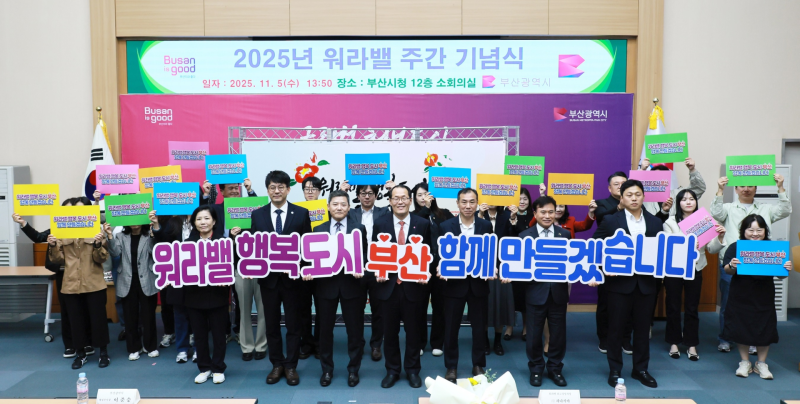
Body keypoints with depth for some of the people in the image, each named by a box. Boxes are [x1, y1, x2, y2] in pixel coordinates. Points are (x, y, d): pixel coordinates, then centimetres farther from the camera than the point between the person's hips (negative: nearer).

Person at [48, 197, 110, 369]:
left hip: (94, 284, -3)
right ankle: (81, 353, 25)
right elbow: (59, 260, 7)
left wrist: (98, 245, -24)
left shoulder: (96, 229, -1)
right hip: (71, 284, 3)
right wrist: (53, 246, -10)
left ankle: (104, 353, 17)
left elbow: (102, 259, -6)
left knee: (98, 318, 4)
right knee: (77, 320, 11)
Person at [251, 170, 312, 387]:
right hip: (267, 277, 2)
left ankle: (291, 366, 20)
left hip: (292, 277, -1)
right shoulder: (257, 215, 4)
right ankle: (277, 365, 25)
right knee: (271, 324, 11)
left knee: (293, 324, 7)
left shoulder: (301, 213, -1)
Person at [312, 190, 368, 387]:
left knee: (354, 330, 7)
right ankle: (327, 370, 26)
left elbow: (364, 255, 1)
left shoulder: (359, 229, 4)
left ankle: (353, 370, 23)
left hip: (351, 284, -1)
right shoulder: (318, 230, 7)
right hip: (326, 284, 1)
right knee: (325, 329, 10)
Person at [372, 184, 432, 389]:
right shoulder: (380, 224, 1)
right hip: (388, 285, 1)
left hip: (413, 285, 0)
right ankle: (392, 370, 28)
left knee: (413, 330, 11)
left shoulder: (423, 224, -1)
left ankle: (412, 370, 29)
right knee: (390, 331, 11)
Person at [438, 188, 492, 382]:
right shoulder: (446, 226, -2)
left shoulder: (486, 226, 2)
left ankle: (478, 365, 28)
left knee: (479, 326, 11)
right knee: (451, 327, 7)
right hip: (454, 282, -1)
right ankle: (451, 367, 22)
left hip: (479, 283, 1)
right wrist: (441, 269, -18)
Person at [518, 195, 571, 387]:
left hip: (558, 292, 2)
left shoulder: (565, 234, 6)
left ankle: (555, 368, 27)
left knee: (558, 333, 10)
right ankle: (536, 369, 26)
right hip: (536, 292, -1)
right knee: (535, 334, 9)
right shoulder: (525, 236, 1)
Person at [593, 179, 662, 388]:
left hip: (645, 283, 3)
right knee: (616, 328, 6)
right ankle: (615, 370, 19)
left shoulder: (655, 222, 7)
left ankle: (640, 369, 27)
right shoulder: (610, 221, -3)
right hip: (620, 282, -3)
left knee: (643, 328, 12)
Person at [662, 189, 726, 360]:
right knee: (673, 307, 6)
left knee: (692, 308, 7)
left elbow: (712, 249, 1)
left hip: (695, 269, 2)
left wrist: (720, 237, -19)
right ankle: (674, 343, 18)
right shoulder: (670, 222, -3)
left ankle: (691, 345, 17)